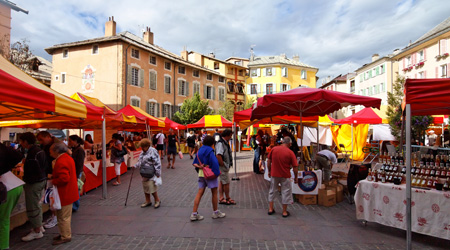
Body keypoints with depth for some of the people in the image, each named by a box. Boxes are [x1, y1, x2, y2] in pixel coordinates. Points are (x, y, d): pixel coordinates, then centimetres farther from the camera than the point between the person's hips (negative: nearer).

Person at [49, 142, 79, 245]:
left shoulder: (61, 162, -23)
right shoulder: (68, 158, 9)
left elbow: (63, 178, -30)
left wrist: (53, 181, -15)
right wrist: (53, 177, 10)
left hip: (64, 194, -10)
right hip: (69, 192, 10)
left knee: (63, 216, 3)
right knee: (65, 216, 21)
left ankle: (65, 237, 15)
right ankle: (65, 233, 34)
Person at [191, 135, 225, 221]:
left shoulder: (200, 150, 9)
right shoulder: (210, 151, -13)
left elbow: (194, 163, 9)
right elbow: (214, 162, -21)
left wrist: (198, 166, -5)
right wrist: (216, 172, -12)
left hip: (201, 173, 7)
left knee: (200, 193, 7)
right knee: (214, 192, 8)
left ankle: (194, 214, 6)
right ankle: (216, 212, 20)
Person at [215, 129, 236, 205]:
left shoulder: (225, 142, 13)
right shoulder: (220, 143, -20)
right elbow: (218, 155, -30)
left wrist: (229, 164, 15)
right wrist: (222, 164, -22)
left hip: (226, 166, 10)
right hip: (222, 166, -10)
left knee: (221, 182, 14)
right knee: (226, 182, 1)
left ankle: (221, 198, 22)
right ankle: (228, 199, 16)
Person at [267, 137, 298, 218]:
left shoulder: (273, 149, -4)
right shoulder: (290, 152, -12)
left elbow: (268, 161, 3)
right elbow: (295, 167, -9)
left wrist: (269, 171, 14)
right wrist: (296, 177, 3)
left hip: (274, 174, 3)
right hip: (285, 176, -3)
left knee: (272, 191, 18)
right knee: (286, 192, 12)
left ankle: (270, 209, 25)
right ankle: (284, 212, 20)